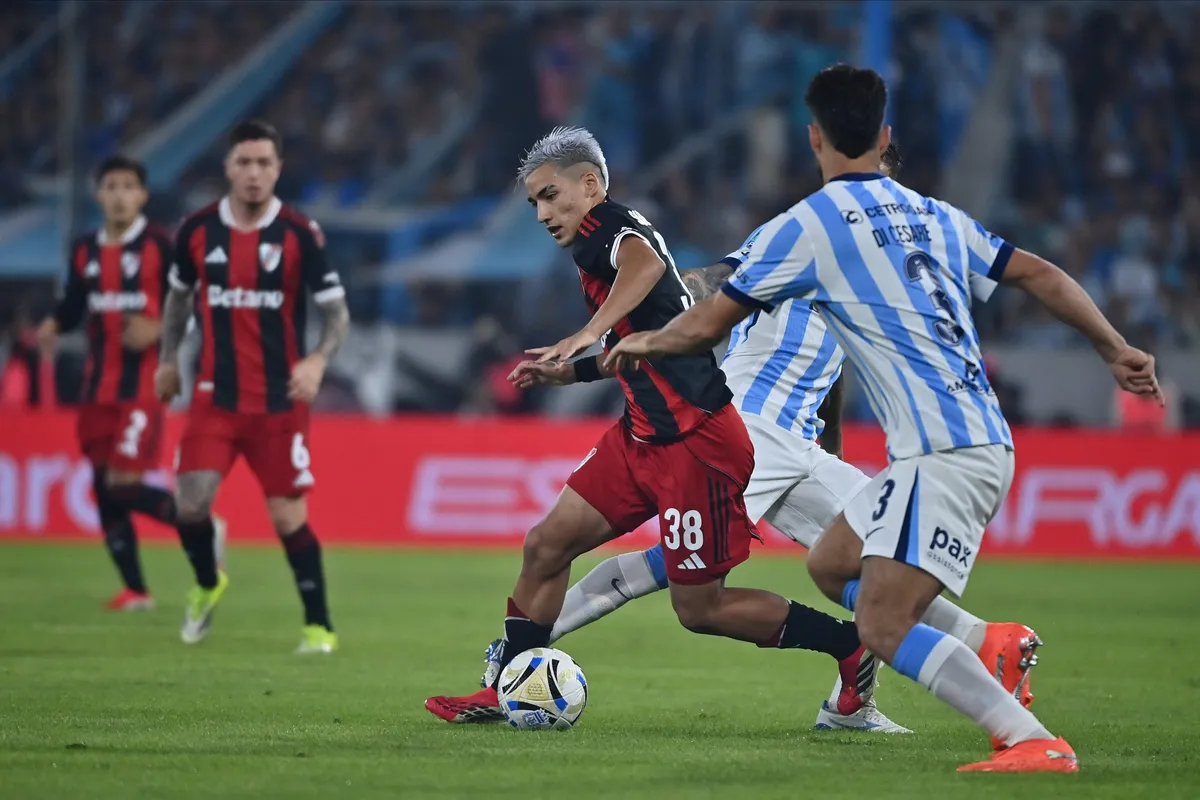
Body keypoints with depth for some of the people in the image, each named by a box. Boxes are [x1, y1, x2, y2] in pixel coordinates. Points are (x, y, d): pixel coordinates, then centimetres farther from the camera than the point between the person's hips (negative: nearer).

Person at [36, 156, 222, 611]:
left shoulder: (160, 247, -7)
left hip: (144, 384, -6)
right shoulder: (85, 251, 9)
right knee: (103, 487, 5)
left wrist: (157, 329, -22)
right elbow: (72, 307, 15)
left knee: (124, 483, -15)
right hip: (99, 386, 6)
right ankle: (135, 590, 15)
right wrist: (52, 327, -5)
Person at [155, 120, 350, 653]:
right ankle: (207, 584, 20)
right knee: (191, 501, -11)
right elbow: (179, 295, 20)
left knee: (288, 514, -2)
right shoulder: (197, 231, 0)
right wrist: (169, 359, 20)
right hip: (215, 395, 2)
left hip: (279, 401, -2)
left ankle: (319, 625, 12)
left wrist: (318, 360, -22)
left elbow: (337, 313, -4)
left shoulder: (300, 234, -7)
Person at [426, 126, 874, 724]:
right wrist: (564, 373, 27)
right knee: (546, 546, 5)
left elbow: (644, 261, -36)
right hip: (644, 435, 10)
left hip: (694, 443, -10)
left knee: (699, 607, -3)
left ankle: (853, 647, 7)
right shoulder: (602, 243, 19)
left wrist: (589, 333, -45)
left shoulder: (607, 227, -10)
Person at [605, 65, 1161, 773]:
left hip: (941, 450, -8)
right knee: (830, 565, 19)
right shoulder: (936, 216, 16)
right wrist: (1116, 349, 25)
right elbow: (1042, 276, 17)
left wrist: (644, 343, 23)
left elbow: (708, 325, 4)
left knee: (883, 629, -13)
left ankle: (1037, 743, -23)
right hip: (983, 441, 8)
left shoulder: (807, 225, -2)